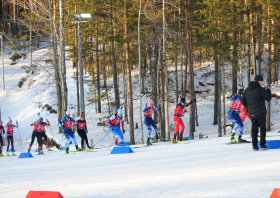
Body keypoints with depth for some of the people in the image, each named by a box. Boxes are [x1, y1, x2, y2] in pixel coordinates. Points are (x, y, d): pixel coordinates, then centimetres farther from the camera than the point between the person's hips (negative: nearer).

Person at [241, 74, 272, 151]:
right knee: (263, 129, 3)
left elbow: (243, 101, 14)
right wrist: (268, 90, 7)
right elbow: (268, 98, -8)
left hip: (252, 113, 6)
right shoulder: (260, 89, -13)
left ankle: (254, 146, 5)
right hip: (261, 113, -5)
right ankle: (262, 144, -2)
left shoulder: (247, 90, 9)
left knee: (254, 129, 8)